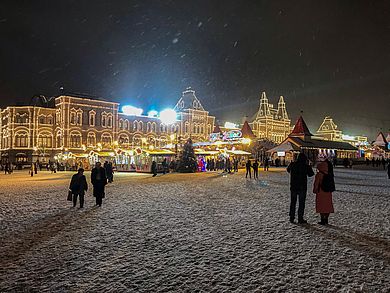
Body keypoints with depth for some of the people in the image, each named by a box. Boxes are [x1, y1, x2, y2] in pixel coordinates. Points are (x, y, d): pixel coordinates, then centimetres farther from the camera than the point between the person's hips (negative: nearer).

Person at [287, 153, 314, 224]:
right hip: (302, 187, -3)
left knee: (293, 202, 13)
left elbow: (288, 170, 17)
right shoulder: (306, 166, -12)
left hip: (293, 187, 3)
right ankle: (300, 219, 5)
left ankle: (291, 218, 16)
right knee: (301, 203, 4)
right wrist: (309, 167, 18)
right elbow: (310, 174, 3)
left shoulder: (292, 165, -3)